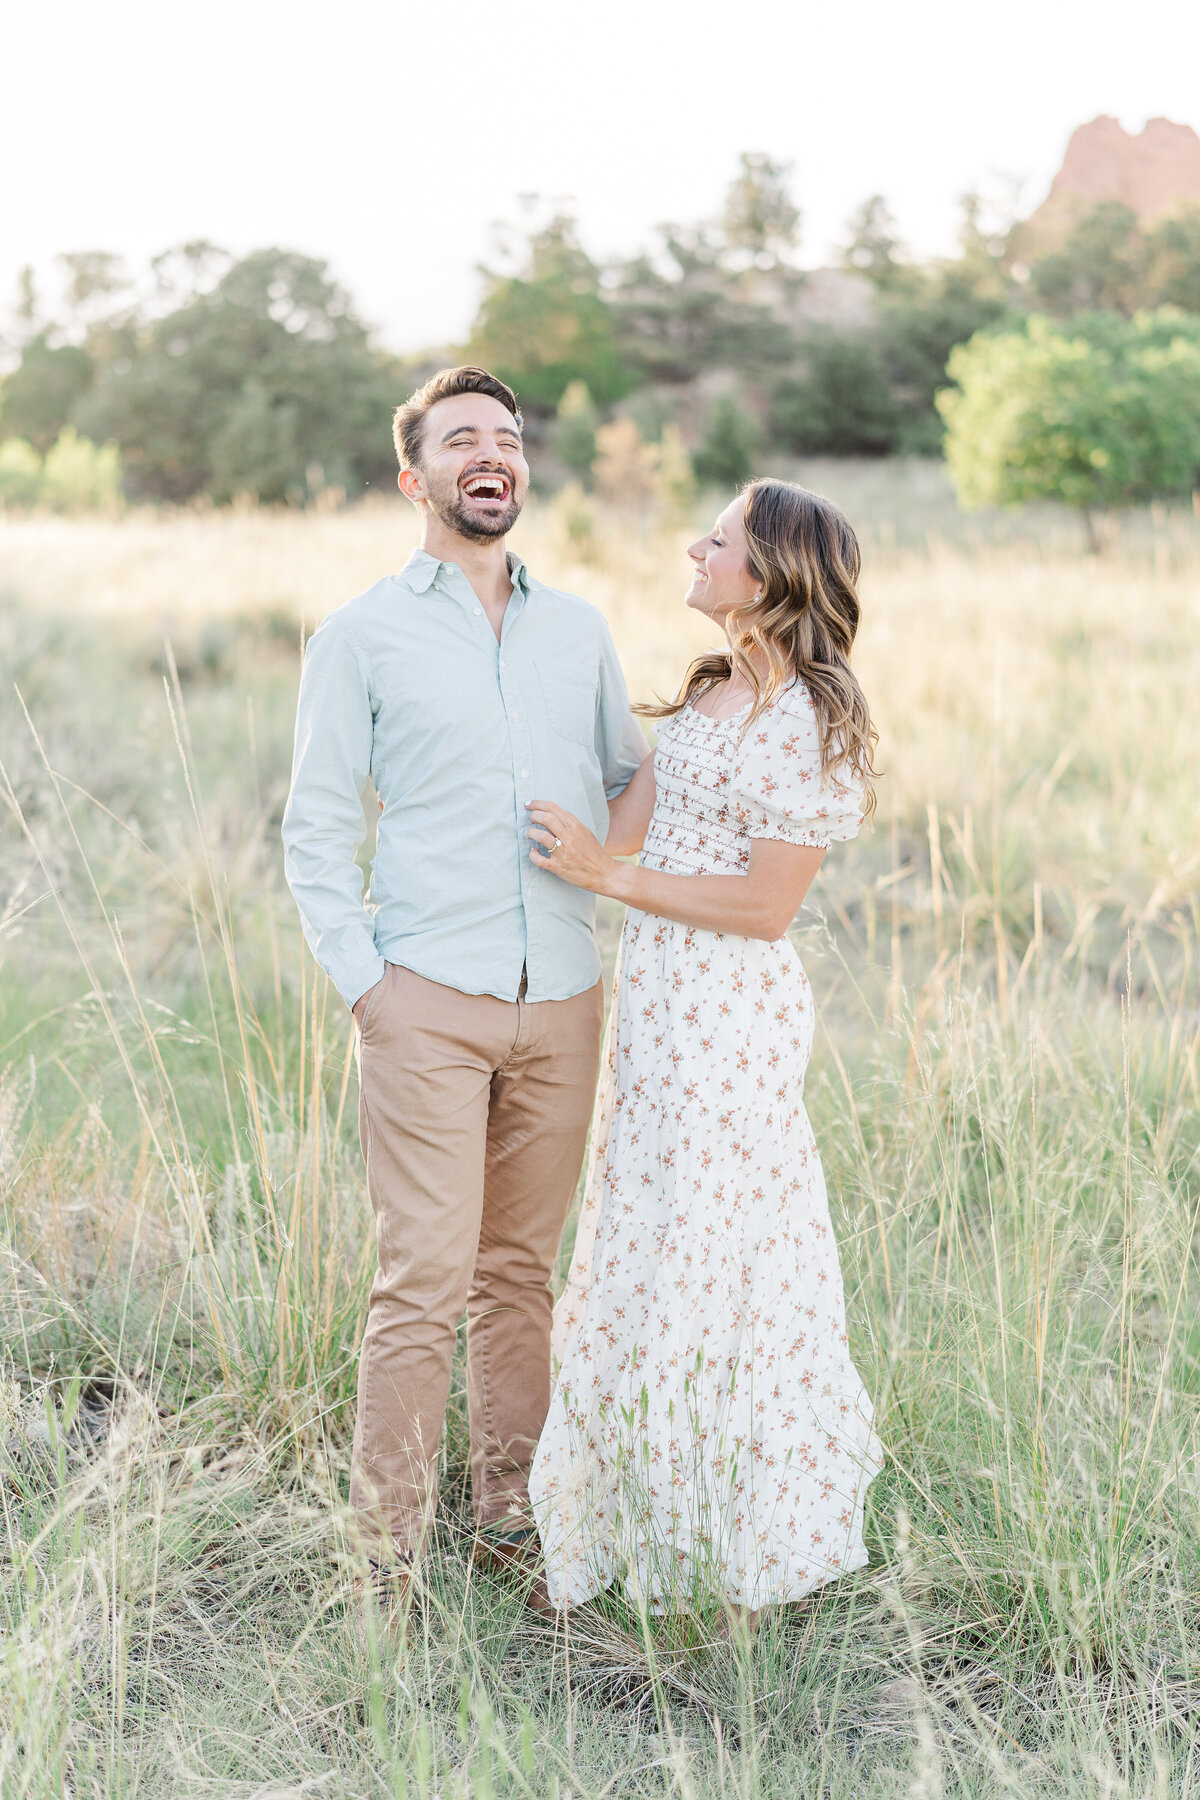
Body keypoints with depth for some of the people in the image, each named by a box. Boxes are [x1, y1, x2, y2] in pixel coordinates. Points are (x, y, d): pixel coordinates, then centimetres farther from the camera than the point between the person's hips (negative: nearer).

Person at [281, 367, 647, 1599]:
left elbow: (634, 783, 22)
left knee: (519, 1271, 10)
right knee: (421, 1283, -7)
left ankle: (508, 1519, 21)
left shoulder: (578, 630, 13)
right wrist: (362, 986, -7)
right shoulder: (362, 636, 2)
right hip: (430, 1002, -4)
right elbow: (315, 831, 2)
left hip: (561, 1002, 4)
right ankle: (387, 1555, 3)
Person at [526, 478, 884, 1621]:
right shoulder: (710, 692, 10)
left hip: (730, 1015, -9)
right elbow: (623, 827, 11)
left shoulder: (809, 724, -17)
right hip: (654, 1004, 9)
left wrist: (609, 878, -15)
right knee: (645, 1260, 16)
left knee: (719, 1270, 2)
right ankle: (653, 1518, 33)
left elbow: (764, 907, -18)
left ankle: (752, 1543, 20)